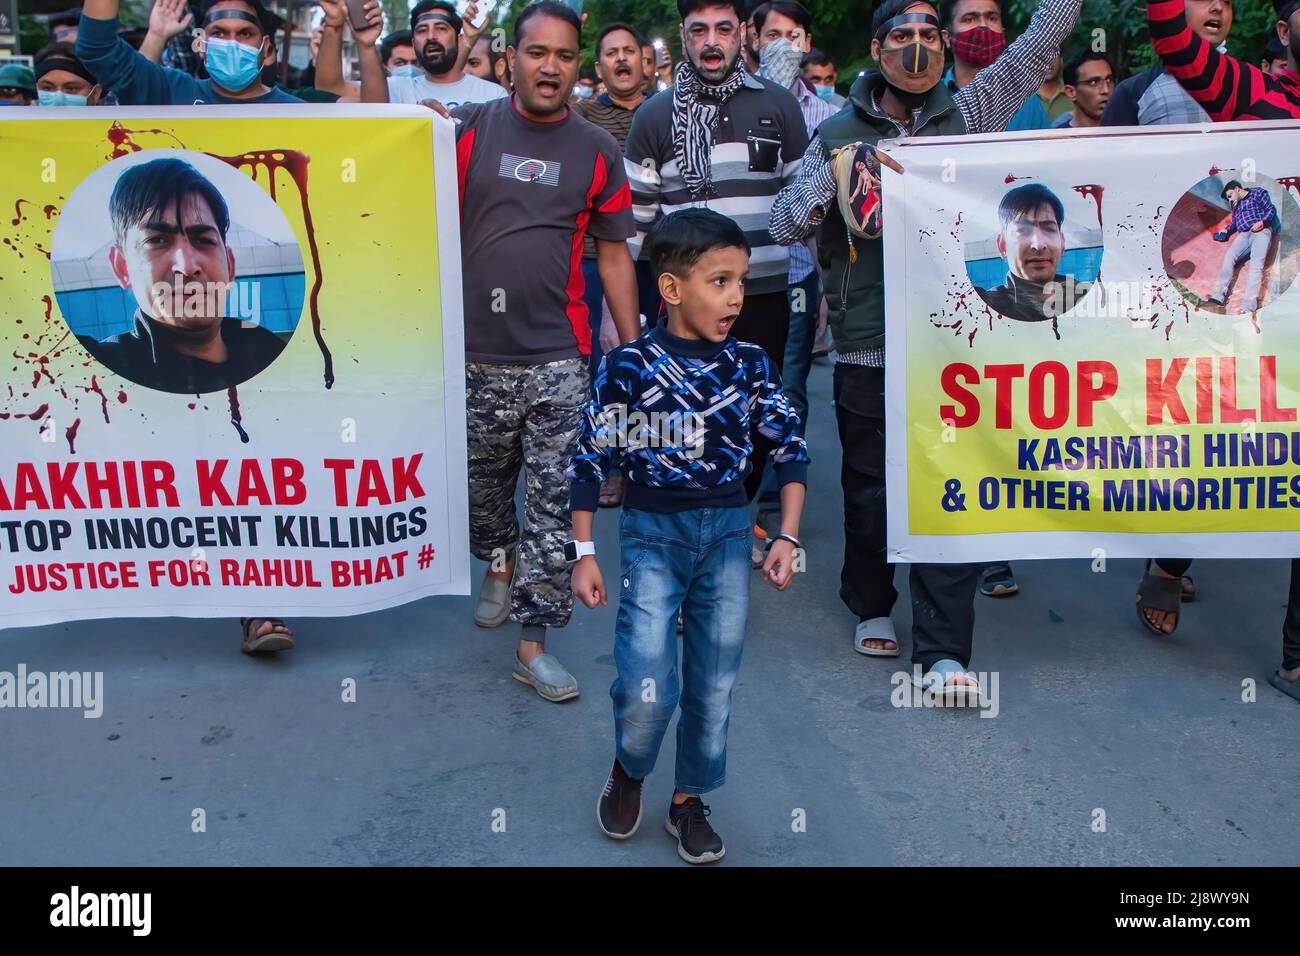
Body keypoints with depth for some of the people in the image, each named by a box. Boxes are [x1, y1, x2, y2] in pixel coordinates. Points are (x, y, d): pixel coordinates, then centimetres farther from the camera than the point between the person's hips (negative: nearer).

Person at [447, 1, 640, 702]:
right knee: (484, 482, 18)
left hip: (557, 359, -1)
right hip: (475, 354, 1)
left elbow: (613, 254, 8)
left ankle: (532, 640, 7)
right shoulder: (468, 129, 3)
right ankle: (500, 565, 48)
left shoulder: (597, 151, 5)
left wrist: (635, 347, 5)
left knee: (555, 501, -3)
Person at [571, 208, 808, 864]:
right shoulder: (630, 366, -10)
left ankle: (689, 802, 28)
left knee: (714, 684, 7)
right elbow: (588, 460, -4)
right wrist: (583, 552, -5)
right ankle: (627, 772, 22)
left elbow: (791, 449, 4)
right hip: (651, 532, -3)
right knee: (649, 686, -11)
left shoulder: (750, 364, -2)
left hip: (728, 530, 3)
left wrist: (787, 538, -3)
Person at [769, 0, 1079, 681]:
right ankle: (871, 606, 32)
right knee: (868, 484, 11)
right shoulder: (839, 134, 5)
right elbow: (781, 224, -3)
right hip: (866, 345, 0)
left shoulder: (969, 114, 9)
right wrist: (839, 167, -17)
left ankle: (943, 649, 3)